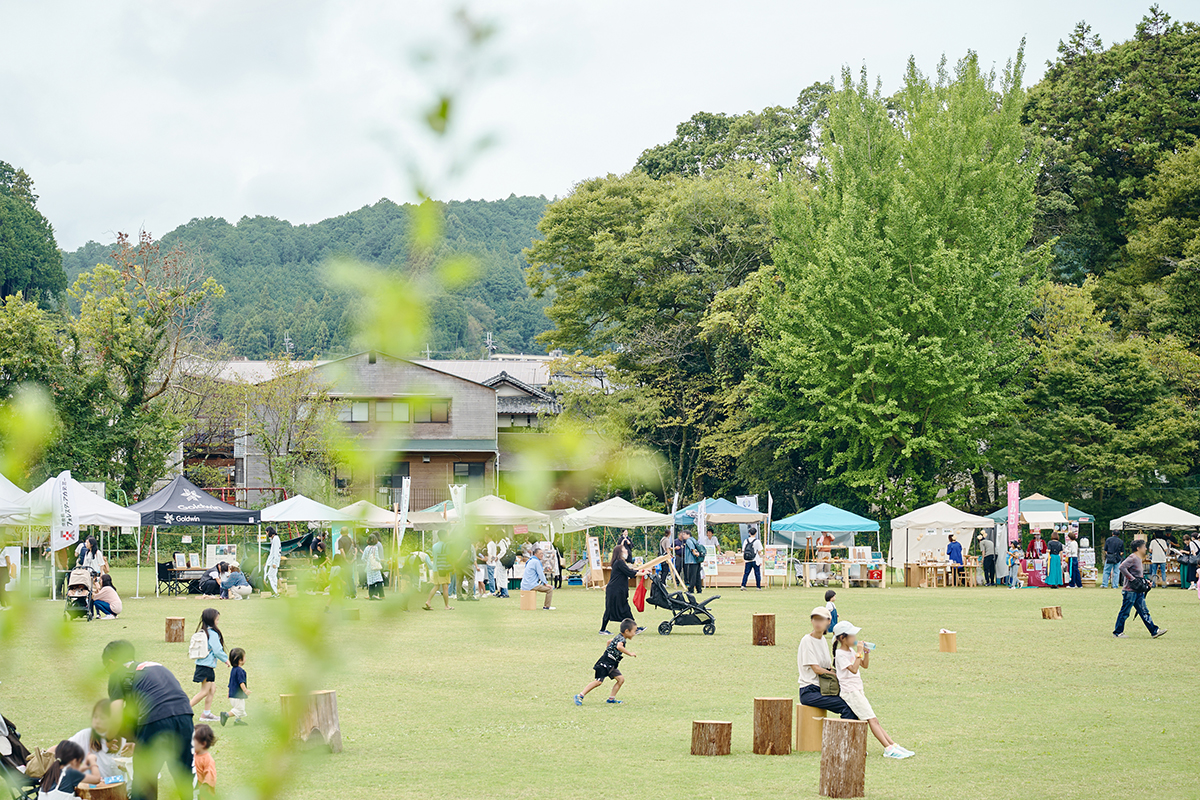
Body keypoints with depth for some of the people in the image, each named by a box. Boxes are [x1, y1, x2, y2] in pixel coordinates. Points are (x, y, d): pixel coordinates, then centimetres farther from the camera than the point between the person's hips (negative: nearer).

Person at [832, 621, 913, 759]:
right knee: (872, 719, -14)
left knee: (874, 720, 5)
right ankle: (888, 749, -18)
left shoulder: (851, 651, 14)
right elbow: (853, 669, -24)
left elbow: (865, 665, 19)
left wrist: (867, 652, 4)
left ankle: (894, 745, 3)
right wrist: (859, 653, -20)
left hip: (858, 691, 9)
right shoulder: (840, 654, -13)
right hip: (849, 691, -9)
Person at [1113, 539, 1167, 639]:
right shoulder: (1132, 558, -14)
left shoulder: (1138, 559, 15)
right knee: (1124, 612, 0)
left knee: (1144, 612, 7)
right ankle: (1117, 632, 10)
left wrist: (1145, 583, 14)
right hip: (1129, 591, -10)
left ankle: (1154, 631, 5)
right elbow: (1122, 567, -28)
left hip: (1138, 592, 10)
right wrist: (1132, 579, -26)